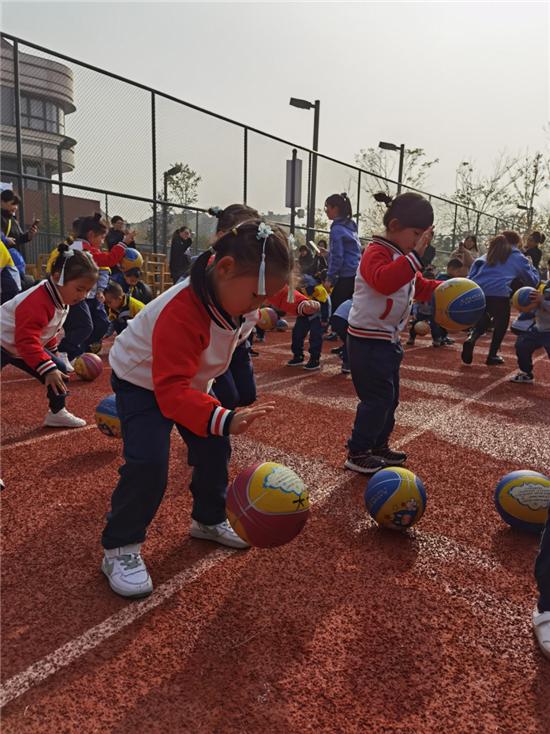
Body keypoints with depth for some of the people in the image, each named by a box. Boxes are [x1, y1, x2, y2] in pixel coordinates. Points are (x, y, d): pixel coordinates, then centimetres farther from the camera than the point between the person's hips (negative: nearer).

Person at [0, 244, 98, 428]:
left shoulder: (62, 298, -6)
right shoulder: (36, 302, -36)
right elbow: (27, 341, -41)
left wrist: (52, 352, 21)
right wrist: (47, 368, -44)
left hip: (22, 345, 9)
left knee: (59, 371, 5)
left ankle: (57, 413, 19)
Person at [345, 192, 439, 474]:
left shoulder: (403, 258, 15)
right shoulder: (377, 252, -17)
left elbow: (420, 288, 23)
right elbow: (384, 281, -38)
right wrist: (415, 255, -39)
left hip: (389, 340, 10)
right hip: (368, 341, -10)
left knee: (389, 397, 16)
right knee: (377, 398, -8)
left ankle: (379, 446, 30)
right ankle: (357, 454, 5)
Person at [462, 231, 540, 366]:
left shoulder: (488, 254, 26)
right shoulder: (518, 258, 16)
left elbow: (472, 273, 16)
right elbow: (533, 280, 20)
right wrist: (531, 267, 38)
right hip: (499, 293, -4)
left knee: (483, 320, 26)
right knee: (501, 323, 21)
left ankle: (471, 339, -4)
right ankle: (492, 355, 20)